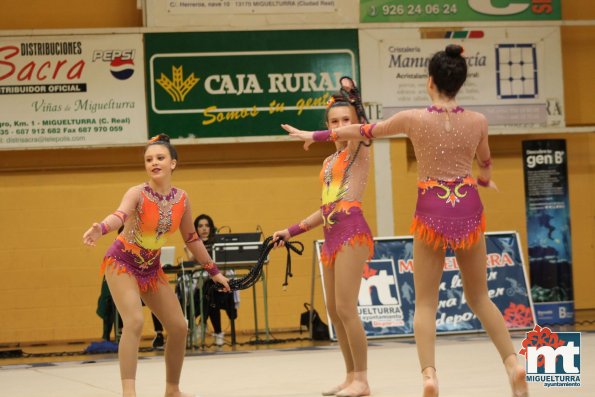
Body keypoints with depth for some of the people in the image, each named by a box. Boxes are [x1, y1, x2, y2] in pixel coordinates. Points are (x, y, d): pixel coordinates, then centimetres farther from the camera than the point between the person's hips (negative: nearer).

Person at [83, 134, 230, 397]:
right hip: (122, 264, -6)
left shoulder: (181, 198, -6)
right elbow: (120, 216, -44)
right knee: (135, 321, -27)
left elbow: (191, 238, 8)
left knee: (179, 327, 5)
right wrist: (100, 229, -66)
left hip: (151, 268, 6)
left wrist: (213, 271, 13)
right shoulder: (138, 193, -22)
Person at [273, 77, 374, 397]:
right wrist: (292, 231, 21)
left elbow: (360, 130, -22)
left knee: (345, 307, -13)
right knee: (333, 309, 8)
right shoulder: (328, 162, 19)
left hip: (352, 230, -8)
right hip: (331, 235, 8)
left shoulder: (360, 148, 1)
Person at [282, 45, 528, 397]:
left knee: (426, 303, 4)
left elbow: (363, 131, 5)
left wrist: (315, 135, 20)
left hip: (432, 213, -2)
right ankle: (513, 363, 1)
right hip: (469, 211, 2)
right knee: (479, 297, 15)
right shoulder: (478, 121, -1)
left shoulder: (414, 118, -7)